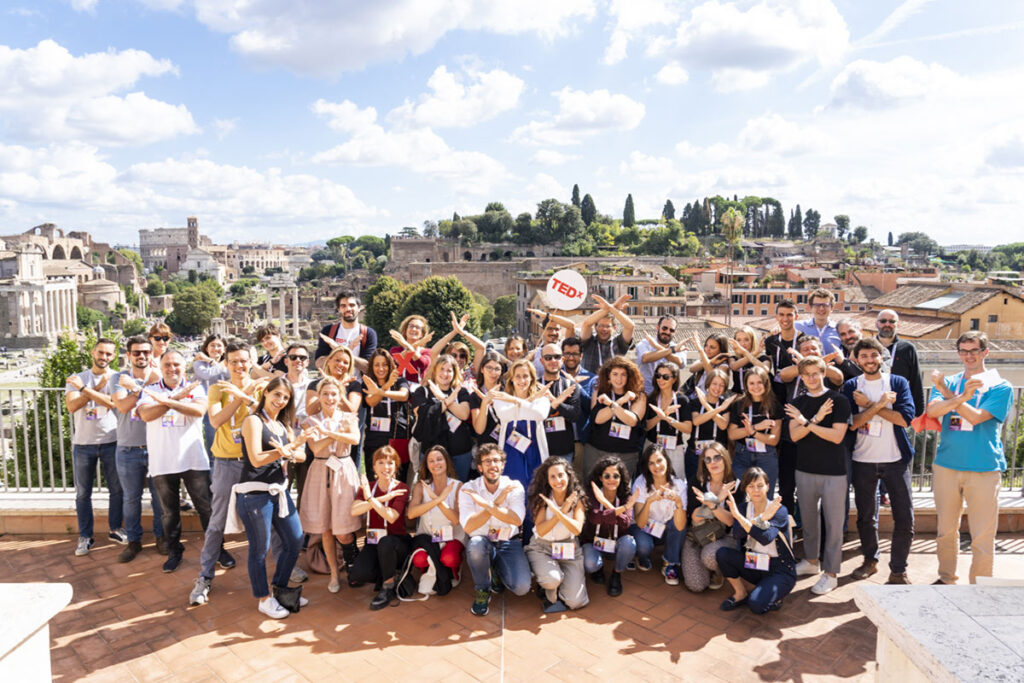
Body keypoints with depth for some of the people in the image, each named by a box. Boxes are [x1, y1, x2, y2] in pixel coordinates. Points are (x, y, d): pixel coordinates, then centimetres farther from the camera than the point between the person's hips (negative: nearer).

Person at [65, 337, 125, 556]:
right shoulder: (76, 379, 3)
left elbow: (113, 402, -18)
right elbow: (72, 406, -11)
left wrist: (84, 388, -18)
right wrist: (98, 386, -15)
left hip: (111, 442, -1)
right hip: (83, 444, 1)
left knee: (117, 489, 7)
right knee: (83, 493, 6)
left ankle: (115, 529, 23)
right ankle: (85, 536, 18)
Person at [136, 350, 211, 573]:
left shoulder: (195, 389, 3)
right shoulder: (150, 391, 6)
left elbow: (199, 410, -16)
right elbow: (146, 414, -13)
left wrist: (167, 401, -20)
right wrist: (178, 397, -17)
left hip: (194, 461, -1)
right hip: (162, 463, 1)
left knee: (206, 508, 4)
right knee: (169, 512, 13)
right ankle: (174, 552, 29)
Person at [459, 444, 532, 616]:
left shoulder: (514, 487, -5)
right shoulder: (468, 489, -7)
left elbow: (517, 519, -22)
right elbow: (468, 527, -19)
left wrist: (486, 504, -28)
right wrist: (497, 502, -23)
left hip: (509, 543, 1)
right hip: (483, 543, -1)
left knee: (522, 587, -22)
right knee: (475, 544, -37)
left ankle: (497, 571, 16)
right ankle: (482, 590, -6)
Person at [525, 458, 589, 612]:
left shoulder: (577, 499, -7)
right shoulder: (541, 498, -10)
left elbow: (577, 529, -20)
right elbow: (541, 530, -19)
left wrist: (556, 511, -33)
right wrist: (563, 510, -27)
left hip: (569, 549, 2)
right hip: (541, 549, -1)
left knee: (576, 602, -11)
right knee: (552, 578, -34)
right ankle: (549, 596, 4)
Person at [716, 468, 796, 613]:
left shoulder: (779, 510, -14)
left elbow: (766, 538, -32)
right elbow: (737, 534, -20)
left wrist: (739, 516, -35)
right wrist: (761, 518, -32)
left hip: (781, 570, -5)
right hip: (754, 565, 5)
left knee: (756, 604, -29)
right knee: (722, 553, -19)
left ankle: (773, 597, 7)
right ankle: (741, 594, 2)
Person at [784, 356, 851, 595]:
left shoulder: (839, 401, -5)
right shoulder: (797, 403, 7)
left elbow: (837, 436, -14)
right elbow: (794, 435, -5)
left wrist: (806, 422, -17)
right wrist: (816, 419, -18)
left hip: (833, 472, -4)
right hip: (805, 470, 4)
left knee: (834, 522, 1)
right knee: (808, 519, 15)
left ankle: (831, 573, 10)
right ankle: (811, 561, 31)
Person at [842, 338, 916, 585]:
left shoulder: (898, 383, 1)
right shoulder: (851, 386, 3)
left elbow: (905, 418, -13)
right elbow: (851, 423, -9)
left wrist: (869, 404, -14)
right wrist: (880, 404, -16)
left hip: (895, 459, -1)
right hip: (862, 460, 1)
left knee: (904, 518, -2)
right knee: (865, 515, 12)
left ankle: (898, 570, 12)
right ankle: (870, 560, 31)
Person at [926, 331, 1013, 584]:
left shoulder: (1000, 387, -1)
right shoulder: (950, 382, 9)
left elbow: (975, 418, -14)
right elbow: (932, 411, -9)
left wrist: (946, 392, -12)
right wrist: (963, 396, -23)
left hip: (984, 469, -3)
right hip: (946, 466, 3)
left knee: (983, 537, 0)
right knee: (946, 530, 13)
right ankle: (946, 579, 30)